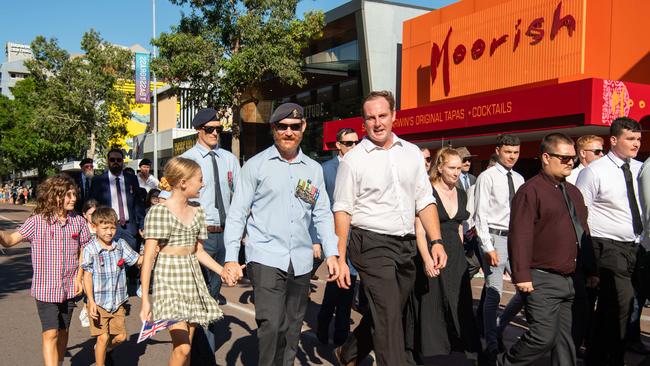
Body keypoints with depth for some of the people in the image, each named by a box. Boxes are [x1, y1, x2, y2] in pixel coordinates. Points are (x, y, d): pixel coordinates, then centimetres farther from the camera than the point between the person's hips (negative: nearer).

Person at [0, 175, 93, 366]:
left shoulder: (78, 221, 0)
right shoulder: (37, 221, -8)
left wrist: (80, 277, -1)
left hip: (69, 289, 3)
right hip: (45, 288, -3)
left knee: (63, 332, 16)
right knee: (50, 334, -7)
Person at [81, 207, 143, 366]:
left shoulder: (120, 245, 2)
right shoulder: (90, 249, -10)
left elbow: (138, 260, 9)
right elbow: (87, 276, -11)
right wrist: (91, 301, -16)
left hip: (117, 302, 4)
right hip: (99, 302, -4)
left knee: (120, 336, 10)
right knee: (103, 337, 0)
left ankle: (106, 350, 41)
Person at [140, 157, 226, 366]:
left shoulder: (198, 212, 8)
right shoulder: (159, 211, -10)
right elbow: (149, 257, -12)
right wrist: (145, 300, -14)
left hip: (192, 281, 6)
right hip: (169, 280, -6)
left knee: (186, 345, 8)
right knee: (182, 347, -13)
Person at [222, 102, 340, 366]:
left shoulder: (314, 169, 12)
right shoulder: (255, 165, 1)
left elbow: (322, 215, 13)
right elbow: (237, 214, 0)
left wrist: (331, 253, 3)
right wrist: (231, 258, -6)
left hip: (301, 261, 4)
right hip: (265, 258, -4)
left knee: (292, 329, 12)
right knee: (271, 324, -17)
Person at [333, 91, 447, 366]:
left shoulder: (411, 153, 9)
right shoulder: (353, 160, -3)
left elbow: (425, 201, 10)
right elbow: (342, 211, -4)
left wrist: (436, 241, 0)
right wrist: (340, 259, -9)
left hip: (406, 245, 5)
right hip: (372, 244, -5)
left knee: (385, 314, 16)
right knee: (388, 317, -9)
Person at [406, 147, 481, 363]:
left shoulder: (461, 195, 11)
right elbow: (419, 230, -15)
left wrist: (459, 255, 16)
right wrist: (427, 259, -24)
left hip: (456, 258, 6)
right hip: (431, 256, -6)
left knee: (457, 307, 10)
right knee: (431, 308, 3)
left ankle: (458, 349, 23)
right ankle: (429, 353, 16)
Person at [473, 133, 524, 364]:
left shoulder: (519, 179, 12)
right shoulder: (487, 177, -6)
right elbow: (480, 215, -9)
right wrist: (488, 246, -15)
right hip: (495, 237, -6)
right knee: (494, 292, -3)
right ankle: (491, 345, 9)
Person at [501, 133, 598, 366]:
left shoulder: (574, 192, 17)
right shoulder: (531, 190, -10)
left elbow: (583, 234, 21)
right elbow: (520, 236, -17)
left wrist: (592, 271, 18)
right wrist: (522, 276, -22)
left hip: (571, 280, 8)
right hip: (541, 280, -8)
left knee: (565, 339, 12)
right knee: (543, 337, -10)